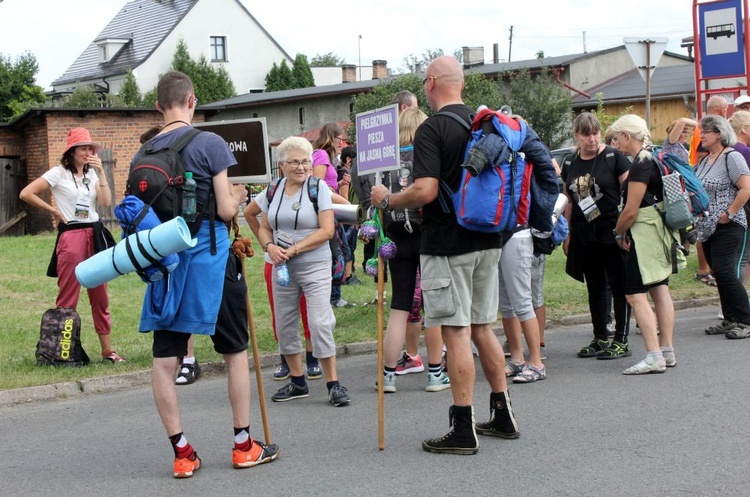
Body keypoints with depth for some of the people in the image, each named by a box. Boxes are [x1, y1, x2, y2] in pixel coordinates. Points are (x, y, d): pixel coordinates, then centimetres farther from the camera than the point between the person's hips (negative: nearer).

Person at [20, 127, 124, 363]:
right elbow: (26, 194, -10)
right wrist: (53, 211, -5)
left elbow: (106, 202, -1)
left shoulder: (91, 174, 13)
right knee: (68, 298, -4)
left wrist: (100, 172, -6)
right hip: (71, 236, -6)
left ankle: (107, 350, 12)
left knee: (100, 296, 7)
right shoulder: (59, 173, -4)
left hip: (95, 235, 6)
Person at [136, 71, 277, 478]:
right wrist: (237, 197, 9)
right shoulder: (209, 144, -9)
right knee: (235, 351, 11)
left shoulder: (142, 155, 6)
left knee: (164, 358, 6)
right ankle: (244, 445, 17)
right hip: (207, 259, -4)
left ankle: (181, 452, 8)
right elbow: (225, 210, -11)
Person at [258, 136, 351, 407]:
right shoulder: (274, 190, 7)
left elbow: (326, 230, -12)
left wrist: (294, 249, -15)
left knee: (320, 324, -12)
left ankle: (333, 384, -3)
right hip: (282, 268, 5)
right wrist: (270, 246, -9)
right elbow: (264, 228, 13)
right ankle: (297, 382, 24)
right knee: (284, 325, 10)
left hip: (314, 265, -5)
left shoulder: (318, 187, -6)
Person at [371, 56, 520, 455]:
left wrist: (387, 200, -6)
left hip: (447, 244, -8)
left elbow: (425, 191, -22)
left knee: (456, 334, -4)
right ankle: (503, 415, 23)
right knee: (482, 328, 16)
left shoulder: (432, 129, -13)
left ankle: (463, 431, 0)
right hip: (487, 240, 8)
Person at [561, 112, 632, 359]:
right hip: (584, 235, 5)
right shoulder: (570, 164, 10)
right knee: (595, 287, 11)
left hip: (612, 231, -5)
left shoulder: (614, 157, -5)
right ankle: (600, 339, 20)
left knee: (618, 285, -1)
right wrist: (566, 234, 13)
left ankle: (621, 341, 4)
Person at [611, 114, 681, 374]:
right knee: (660, 290, 11)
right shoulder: (652, 158, 12)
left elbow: (631, 210, -19)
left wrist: (618, 233, -2)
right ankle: (667, 351, 15)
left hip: (644, 233, -10)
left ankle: (654, 357, -14)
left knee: (635, 295, -9)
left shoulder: (640, 163, -17)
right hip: (660, 231, 10)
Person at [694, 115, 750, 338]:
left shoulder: (731, 156, -9)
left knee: (724, 272, -14)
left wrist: (729, 214, -18)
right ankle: (730, 320, 17)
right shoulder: (704, 161, 16)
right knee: (719, 274, 10)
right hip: (708, 227, 8)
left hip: (728, 227, -8)